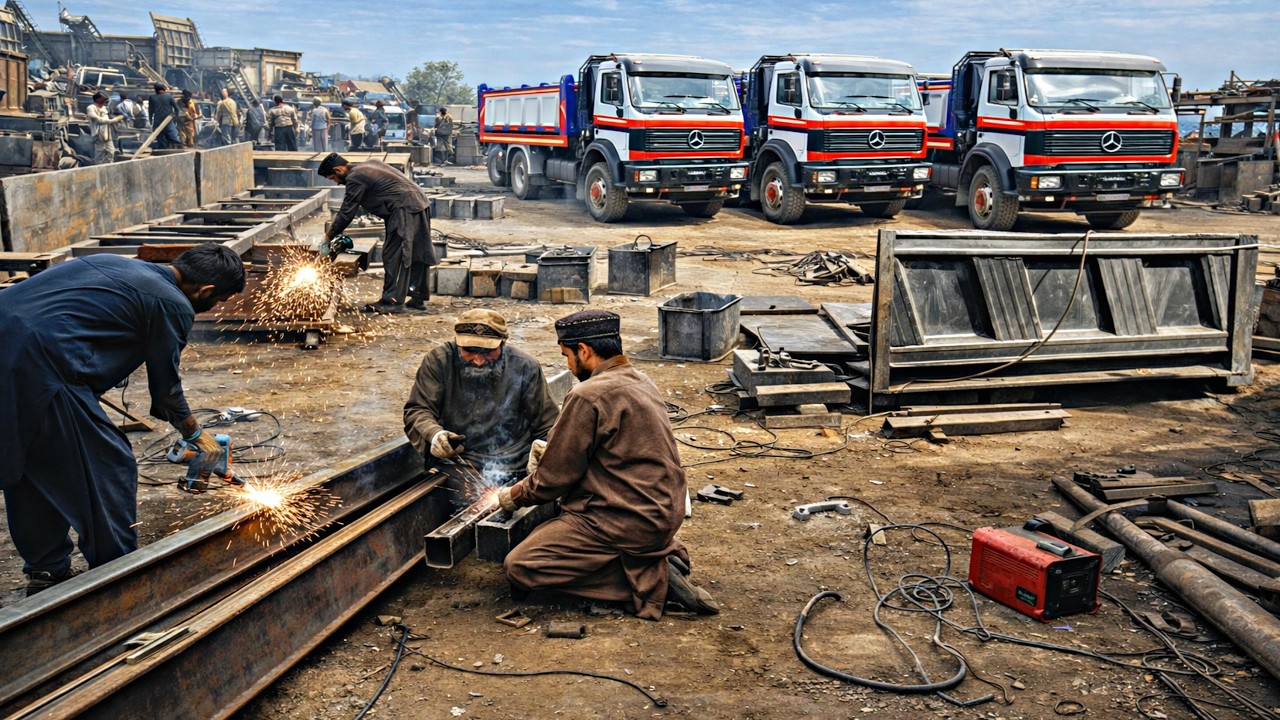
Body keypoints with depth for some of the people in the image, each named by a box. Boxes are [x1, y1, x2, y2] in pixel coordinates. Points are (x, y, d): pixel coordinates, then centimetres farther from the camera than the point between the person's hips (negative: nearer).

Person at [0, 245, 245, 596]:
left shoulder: (117, 264, 21)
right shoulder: (173, 306, -2)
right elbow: (166, 386, 7)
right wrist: (196, 434, 23)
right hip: (39, 360, -9)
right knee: (109, 467, 6)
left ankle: (47, 571, 35)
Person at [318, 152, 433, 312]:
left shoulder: (355, 178, -8)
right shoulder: (367, 166, 20)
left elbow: (346, 213, -8)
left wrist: (328, 237, 1)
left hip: (406, 209, -10)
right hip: (419, 202, 10)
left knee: (394, 256, -5)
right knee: (415, 254, 13)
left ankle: (392, 301, -3)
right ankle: (417, 297, 18)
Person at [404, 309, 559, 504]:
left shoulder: (525, 367, 0)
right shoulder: (438, 361, -2)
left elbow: (548, 425, 8)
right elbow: (417, 410, -1)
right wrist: (434, 433, -22)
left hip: (515, 466, 1)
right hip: (456, 462, -1)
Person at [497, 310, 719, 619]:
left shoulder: (588, 395, -17)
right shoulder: (642, 382, 11)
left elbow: (555, 476, -10)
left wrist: (513, 496, 7)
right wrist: (549, 451, 22)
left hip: (625, 520, -10)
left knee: (520, 567, -8)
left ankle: (647, 578, -11)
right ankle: (665, 554, 9)